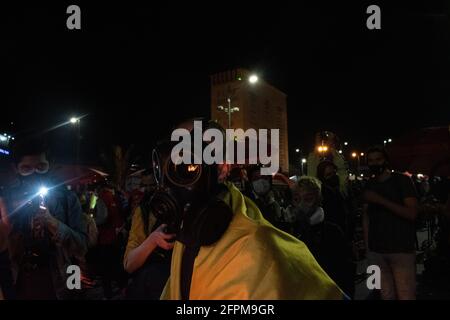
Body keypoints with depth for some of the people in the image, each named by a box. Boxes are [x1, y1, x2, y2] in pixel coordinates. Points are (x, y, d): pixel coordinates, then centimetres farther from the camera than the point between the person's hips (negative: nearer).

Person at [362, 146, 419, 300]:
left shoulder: (402, 180, -2)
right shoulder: (369, 186, 12)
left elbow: (412, 213, -11)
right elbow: (366, 215, 12)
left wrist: (381, 200, -18)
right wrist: (366, 244, 3)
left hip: (402, 249, -4)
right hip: (376, 250, 4)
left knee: (405, 295, -8)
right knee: (386, 295, 6)